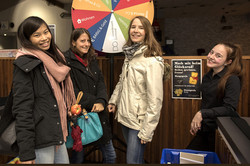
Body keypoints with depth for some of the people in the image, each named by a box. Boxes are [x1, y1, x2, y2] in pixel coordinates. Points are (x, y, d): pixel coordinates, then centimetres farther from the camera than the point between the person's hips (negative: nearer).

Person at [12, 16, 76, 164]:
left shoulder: (54, 58, 11)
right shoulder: (25, 64, -13)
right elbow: (22, 109, -17)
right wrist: (26, 154, -18)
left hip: (59, 134, 8)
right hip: (40, 139, -7)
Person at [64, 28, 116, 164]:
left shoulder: (92, 60, 13)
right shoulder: (67, 61, -8)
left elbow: (101, 83, 6)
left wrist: (101, 101, -12)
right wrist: (94, 102, -13)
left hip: (98, 114, 6)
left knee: (110, 156, 12)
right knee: (78, 156, 11)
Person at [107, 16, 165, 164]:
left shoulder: (152, 60, -17)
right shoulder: (130, 55, 9)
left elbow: (155, 99, -19)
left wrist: (147, 130, -19)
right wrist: (114, 100, 16)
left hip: (139, 121, -7)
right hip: (125, 117, 7)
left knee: (133, 161, 0)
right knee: (136, 158, 19)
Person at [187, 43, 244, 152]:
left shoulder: (232, 79, -16)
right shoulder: (207, 77, 7)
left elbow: (230, 109, -24)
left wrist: (202, 113, -27)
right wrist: (196, 122, 11)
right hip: (204, 130, 7)